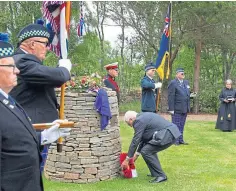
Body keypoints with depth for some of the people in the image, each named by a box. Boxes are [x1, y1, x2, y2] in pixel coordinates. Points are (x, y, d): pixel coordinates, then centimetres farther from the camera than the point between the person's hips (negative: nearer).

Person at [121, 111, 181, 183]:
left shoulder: (139, 121, -9)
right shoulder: (144, 117, 21)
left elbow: (135, 141, -7)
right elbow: (144, 138, 28)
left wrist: (127, 160, 2)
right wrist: (136, 154, 33)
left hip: (168, 135, -11)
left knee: (146, 151, -8)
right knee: (150, 149, 22)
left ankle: (161, 176, -3)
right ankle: (155, 173, 24)